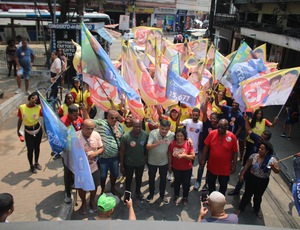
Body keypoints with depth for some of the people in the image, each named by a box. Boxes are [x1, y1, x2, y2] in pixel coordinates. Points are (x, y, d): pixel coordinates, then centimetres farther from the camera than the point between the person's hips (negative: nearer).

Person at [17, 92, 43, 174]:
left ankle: (36, 163, 41)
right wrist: (18, 130, 8)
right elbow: (20, 120, 1)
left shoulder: (38, 108, -13)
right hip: (28, 131, -1)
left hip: (38, 129, 1)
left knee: (37, 147, 17)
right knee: (30, 149, 3)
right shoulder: (21, 107, -11)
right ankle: (31, 166, 27)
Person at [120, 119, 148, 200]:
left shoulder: (145, 135, -18)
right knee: (128, 179, 20)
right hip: (129, 163, -2)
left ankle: (138, 191, 51)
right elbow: (122, 151, -14)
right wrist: (121, 165, -9)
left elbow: (146, 148, -3)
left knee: (139, 178, 25)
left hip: (141, 162, 2)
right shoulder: (126, 136, -23)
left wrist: (145, 158, 3)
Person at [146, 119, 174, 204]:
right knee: (151, 178, 17)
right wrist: (156, 143, -45)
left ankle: (162, 195, 37)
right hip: (152, 161, -1)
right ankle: (151, 194, 40)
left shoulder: (172, 135, -19)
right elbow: (147, 147, -29)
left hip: (164, 161, 1)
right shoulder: (153, 133, -23)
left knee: (163, 179, 16)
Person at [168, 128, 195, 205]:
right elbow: (170, 155, -1)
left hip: (187, 168, -1)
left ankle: (185, 197, 41)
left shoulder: (189, 144, -19)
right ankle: (176, 196, 45)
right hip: (176, 168, 1)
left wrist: (183, 155, -32)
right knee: (177, 182, 23)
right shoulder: (172, 143, -14)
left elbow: (193, 156, -19)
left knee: (186, 183, 16)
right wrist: (169, 165, 5)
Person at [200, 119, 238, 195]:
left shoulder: (232, 137, -16)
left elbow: (235, 152, -8)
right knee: (211, 184, 21)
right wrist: (203, 159, -3)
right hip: (211, 166, 2)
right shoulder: (212, 134, -12)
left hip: (225, 168, -2)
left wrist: (234, 166, -6)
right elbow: (206, 147, -3)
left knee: (223, 186, 18)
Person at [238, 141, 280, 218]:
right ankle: (240, 209, 30)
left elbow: (277, 171, -14)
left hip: (263, 181, 0)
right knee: (247, 194, 12)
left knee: (258, 196, 19)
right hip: (252, 178, 0)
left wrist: (273, 167, -35)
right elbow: (247, 166, -4)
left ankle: (257, 210, 44)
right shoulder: (254, 156, -11)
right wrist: (242, 174, -6)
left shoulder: (272, 160, -15)